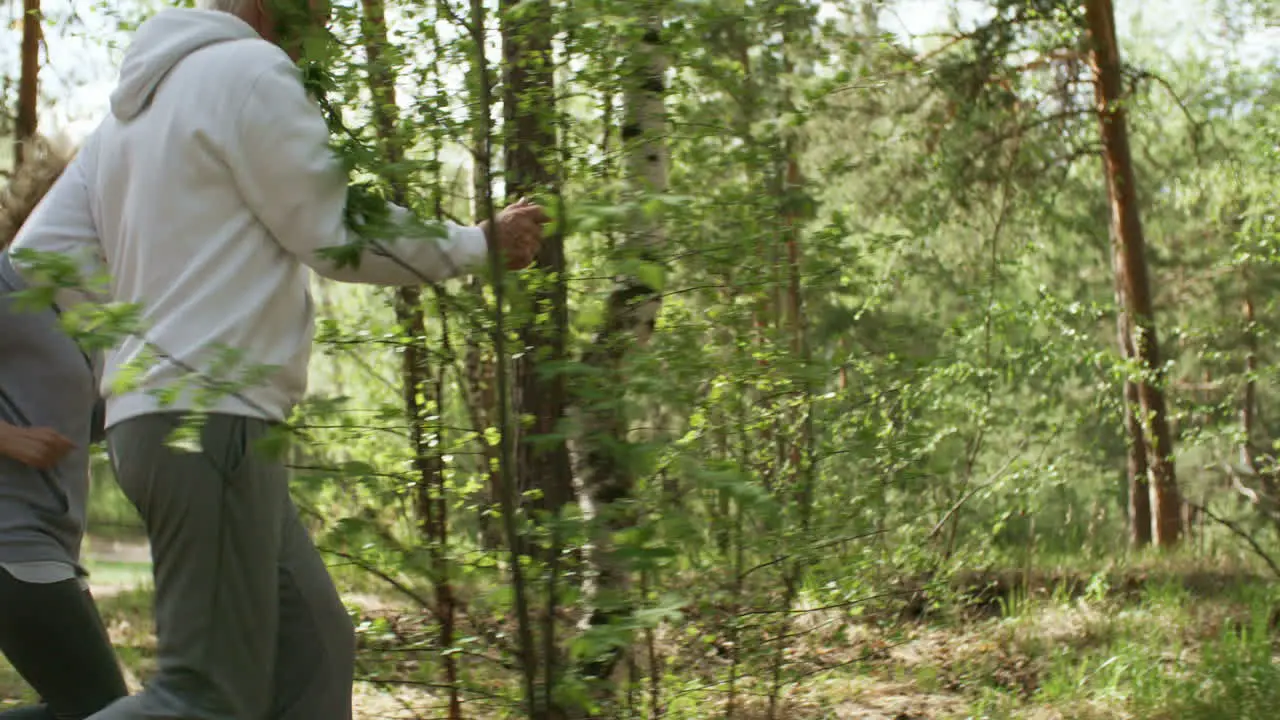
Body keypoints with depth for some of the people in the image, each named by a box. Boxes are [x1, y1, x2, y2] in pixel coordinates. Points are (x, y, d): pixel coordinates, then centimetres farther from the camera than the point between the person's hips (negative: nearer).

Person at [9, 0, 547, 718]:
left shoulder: (135, 100, 19)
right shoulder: (250, 71, -7)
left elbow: (40, 258, 14)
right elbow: (340, 233, -6)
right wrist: (481, 244, 6)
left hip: (155, 412, 10)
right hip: (213, 419, -10)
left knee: (311, 653, 11)